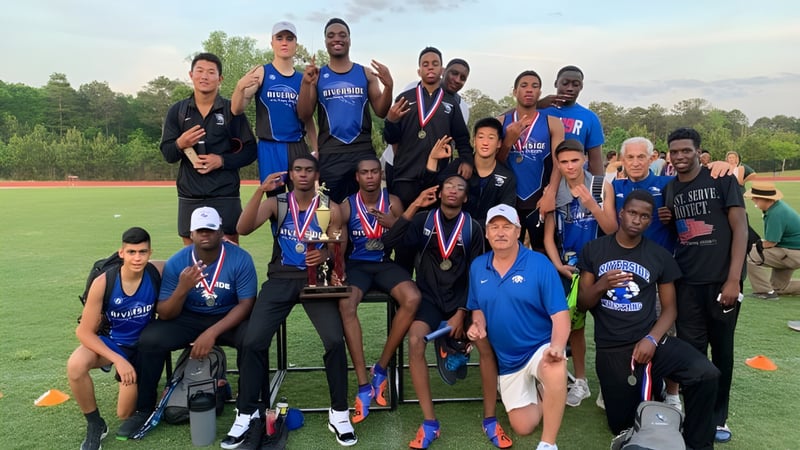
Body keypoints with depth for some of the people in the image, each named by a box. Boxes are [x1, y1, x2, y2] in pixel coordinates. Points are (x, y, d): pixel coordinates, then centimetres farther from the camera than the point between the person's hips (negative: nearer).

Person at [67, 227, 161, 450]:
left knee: (126, 414, 1)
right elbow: (84, 332, -19)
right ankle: (95, 425, -9)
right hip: (111, 341, 0)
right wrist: (118, 360, -27)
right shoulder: (103, 283, -24)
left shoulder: (158, 274, -22)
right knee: (75, 365, -33)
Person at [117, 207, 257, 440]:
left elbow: (246, 304, -17)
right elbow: (165, 314, -12)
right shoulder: (176, 263, -13)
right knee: (148, 340, -22)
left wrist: (212, 332, -29)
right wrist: (182, 288, -33)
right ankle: (143, 410, 1)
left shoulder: (240, 259, -18)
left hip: (228, 319, -2)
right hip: (188, 318, 2)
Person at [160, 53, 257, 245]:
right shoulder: (177, 111, 8)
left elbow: (250, 150, 1)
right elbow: (167, 154, 7)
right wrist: (180, 144, -14)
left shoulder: (232, 110, 2)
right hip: (189, 196, 2)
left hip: (225, 195, -2)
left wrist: (222, 160, -14)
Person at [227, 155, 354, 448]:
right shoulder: (276, 203, 5)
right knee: (252, 342, -15)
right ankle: (247, 413, 5)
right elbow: (243, 229, -9)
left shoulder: (330, 208, 4)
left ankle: (339, 412, -1)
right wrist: (261, 190, -19)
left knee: (335, 340, -20)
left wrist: (325, 255, -21)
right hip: (280, 279, 1)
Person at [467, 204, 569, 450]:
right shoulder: (477, 267, -1)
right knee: (522, 427, 5)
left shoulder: (539, 264, -15)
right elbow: (477, 308, 12)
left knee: (555, 370, -39)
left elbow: (560, 314, -17)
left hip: (540, 347, -4)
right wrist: (478, 325, -11)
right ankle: (540, 393, 37)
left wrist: (557, 347, -35)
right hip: (507, 360, 4)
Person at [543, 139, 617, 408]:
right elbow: (548, 235, -1)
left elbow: (612, 230, -8)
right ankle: (580, 381, 22)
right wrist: (558, 265, -13)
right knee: (573, 324, 8)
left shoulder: (602, 187, -5)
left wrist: (591, 204, -21)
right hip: (568, 267, 1)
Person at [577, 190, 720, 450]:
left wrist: (651, 339, -15)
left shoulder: (660, 256, 3)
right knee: (623, 427, 5)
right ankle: (646, 391, 36)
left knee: (707, 374, -27)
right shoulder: (594, 250, 0)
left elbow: (669, 308, 3)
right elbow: (582, 305, 2)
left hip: (649, 340, 1)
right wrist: (601, 286, -19)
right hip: (610, 350, 0)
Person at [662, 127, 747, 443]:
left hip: (721, 280, -3)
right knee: (690, 349, 5)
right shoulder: (670, 189, 9)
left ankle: (718, 416, 24)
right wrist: (666, 220, -3)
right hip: (686, 282, 3)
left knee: (722, 349, 8)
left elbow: (740, 228, -8)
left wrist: (733, 280, -14)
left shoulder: (722, 180, -4)